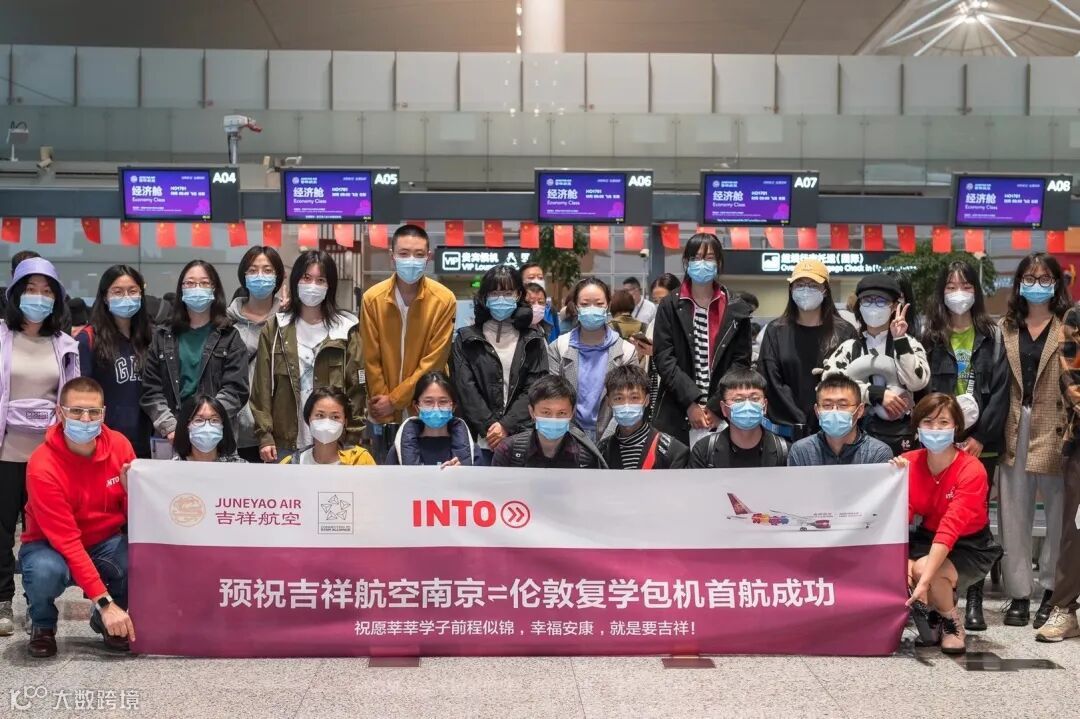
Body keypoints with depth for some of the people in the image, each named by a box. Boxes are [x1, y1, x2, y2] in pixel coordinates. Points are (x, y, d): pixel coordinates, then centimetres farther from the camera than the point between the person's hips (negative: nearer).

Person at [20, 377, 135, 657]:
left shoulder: (119, 445, -12)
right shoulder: (43, 466, -25)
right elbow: (66, 541, -27)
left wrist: (133, 490, -28)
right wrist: (104, 602, -32)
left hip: (106, 543, 3)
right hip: (52, 546, -3)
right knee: (46, 571, -38)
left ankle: (105, 619, 4)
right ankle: (43, 624, 0)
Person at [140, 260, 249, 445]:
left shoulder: (229, 337, 6)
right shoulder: (163, 336, 12)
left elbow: (235, 390, -3)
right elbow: (151, 390, 5)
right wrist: (171, 427, -9)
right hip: (172, 438, 1)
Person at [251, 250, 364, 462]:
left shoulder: (346, 330, 4)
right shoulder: (275, 329, 6)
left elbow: (356, 387, 1)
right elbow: (263, 387, 4)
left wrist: (353, 439, -4)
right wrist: (264, 435, -3)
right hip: (285, 443, 1)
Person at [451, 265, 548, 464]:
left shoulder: (533, 341, 11)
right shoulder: (466, 340, 9)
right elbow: (465, 389, 0)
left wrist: (506, 425, -10)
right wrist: (489, 426, -10)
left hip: (522, 439, 1)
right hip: (481, 441, 0)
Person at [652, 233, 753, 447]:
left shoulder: (736, 309, 8)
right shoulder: (670, 306, 6)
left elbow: (741, 363, 4)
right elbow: (663, 358, -2)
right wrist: (690, 402, -12)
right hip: (677, 416, 0)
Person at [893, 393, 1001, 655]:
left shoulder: (972, 470, -23)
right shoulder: (909, 462, -9)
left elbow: (951, 528, -33)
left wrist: (924, 579, -41)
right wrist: (905, 559, -32)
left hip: (971, 548, -4)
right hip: (927, 539, 4)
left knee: (923, 569, -33)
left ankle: (952, 622, 0)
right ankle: (925, 613, 8)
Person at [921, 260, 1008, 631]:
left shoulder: (992, 337, 7)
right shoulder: (929, 338, 8)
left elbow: (1000, 391, 0)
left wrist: (981, 436, -10)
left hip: (980, 444, 0)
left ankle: (974, 599, 7)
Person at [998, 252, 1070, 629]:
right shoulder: (1007, 327, 13)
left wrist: (1070, 428, -14)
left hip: (1054, 428, -3)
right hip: (1014, 428, 3)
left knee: (1059, 510, 2)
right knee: (1014, 513, 4)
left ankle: (1053, 591, 13)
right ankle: (1018, 593, 11)